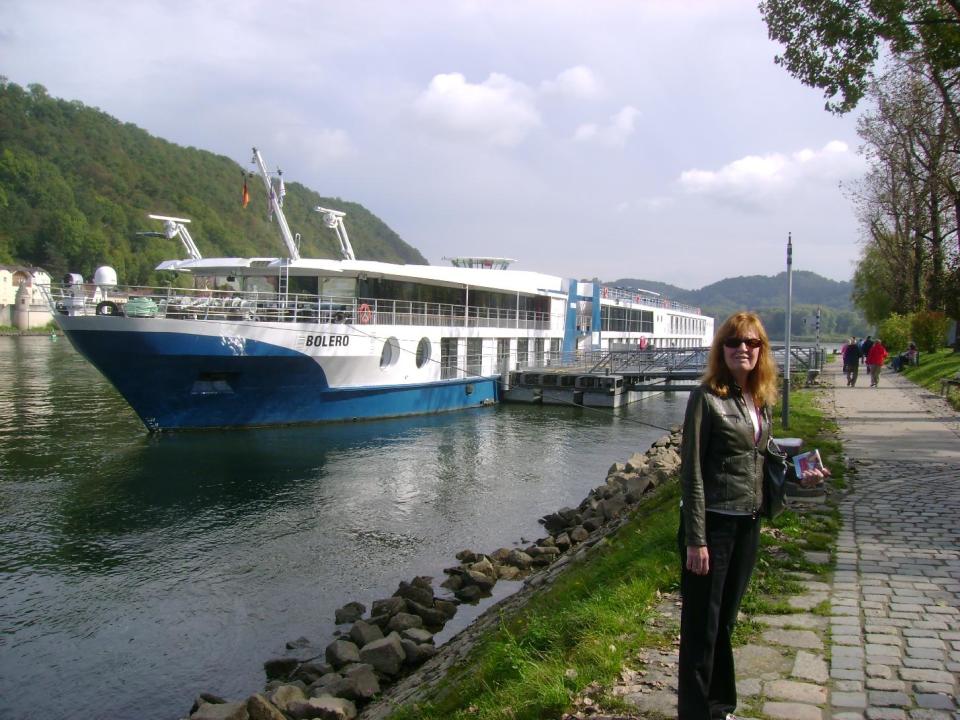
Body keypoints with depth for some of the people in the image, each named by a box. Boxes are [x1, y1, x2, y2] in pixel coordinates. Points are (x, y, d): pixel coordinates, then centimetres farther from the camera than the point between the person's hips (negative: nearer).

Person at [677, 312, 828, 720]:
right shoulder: (707, 397, -13)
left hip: (748, 524, 7)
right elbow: (691, 471, -15)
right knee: (702, 626, 2)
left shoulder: (759, 399, 7)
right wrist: (695, 539, -18)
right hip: (713, 523, -7)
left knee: (725, 621, 19)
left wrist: (798, 477, 3)